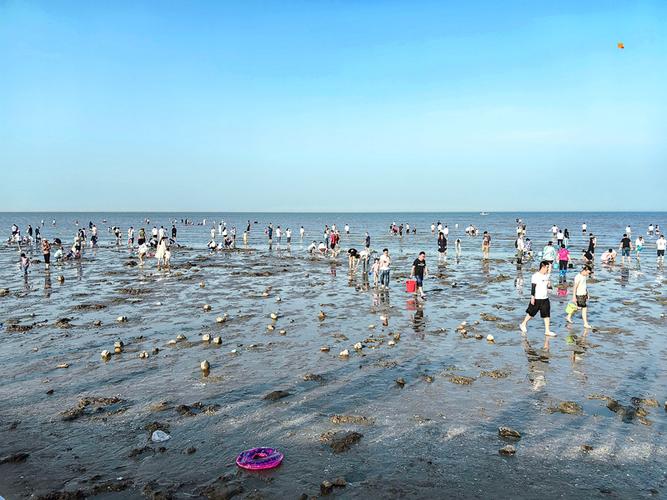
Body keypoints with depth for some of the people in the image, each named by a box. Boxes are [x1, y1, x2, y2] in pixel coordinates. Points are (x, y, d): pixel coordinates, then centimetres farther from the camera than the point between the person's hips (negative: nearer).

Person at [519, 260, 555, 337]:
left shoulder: (547, 276, 9)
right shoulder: (535, 276, -12)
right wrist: (532, 297, -18)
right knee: (531, 313, 7)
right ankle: (523, 324, 28)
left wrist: (549, 285, -4)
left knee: (547, 315, 3)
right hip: (537, 299, -6)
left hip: (545, 299, 6)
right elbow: (533, 287, -14)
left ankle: (547, 331, 8)